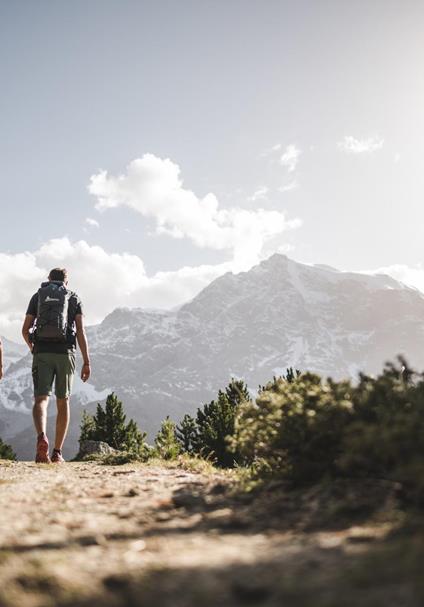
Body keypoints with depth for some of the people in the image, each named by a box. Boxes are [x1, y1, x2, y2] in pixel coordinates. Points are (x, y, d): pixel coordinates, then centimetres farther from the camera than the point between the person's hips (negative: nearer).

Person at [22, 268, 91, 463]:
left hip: (42, 353, 0)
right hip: (65, 353, 0)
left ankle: (41, 438, -35)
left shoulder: (37, 296, 14)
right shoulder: (74, 298, 11)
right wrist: (86, 362, -3)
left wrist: (32, 347, 29)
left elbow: (25, 330, 9)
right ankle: (57, 453, 11)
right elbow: (80, 331, -1)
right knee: (63, 402, 11)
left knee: (41, 400, -5)